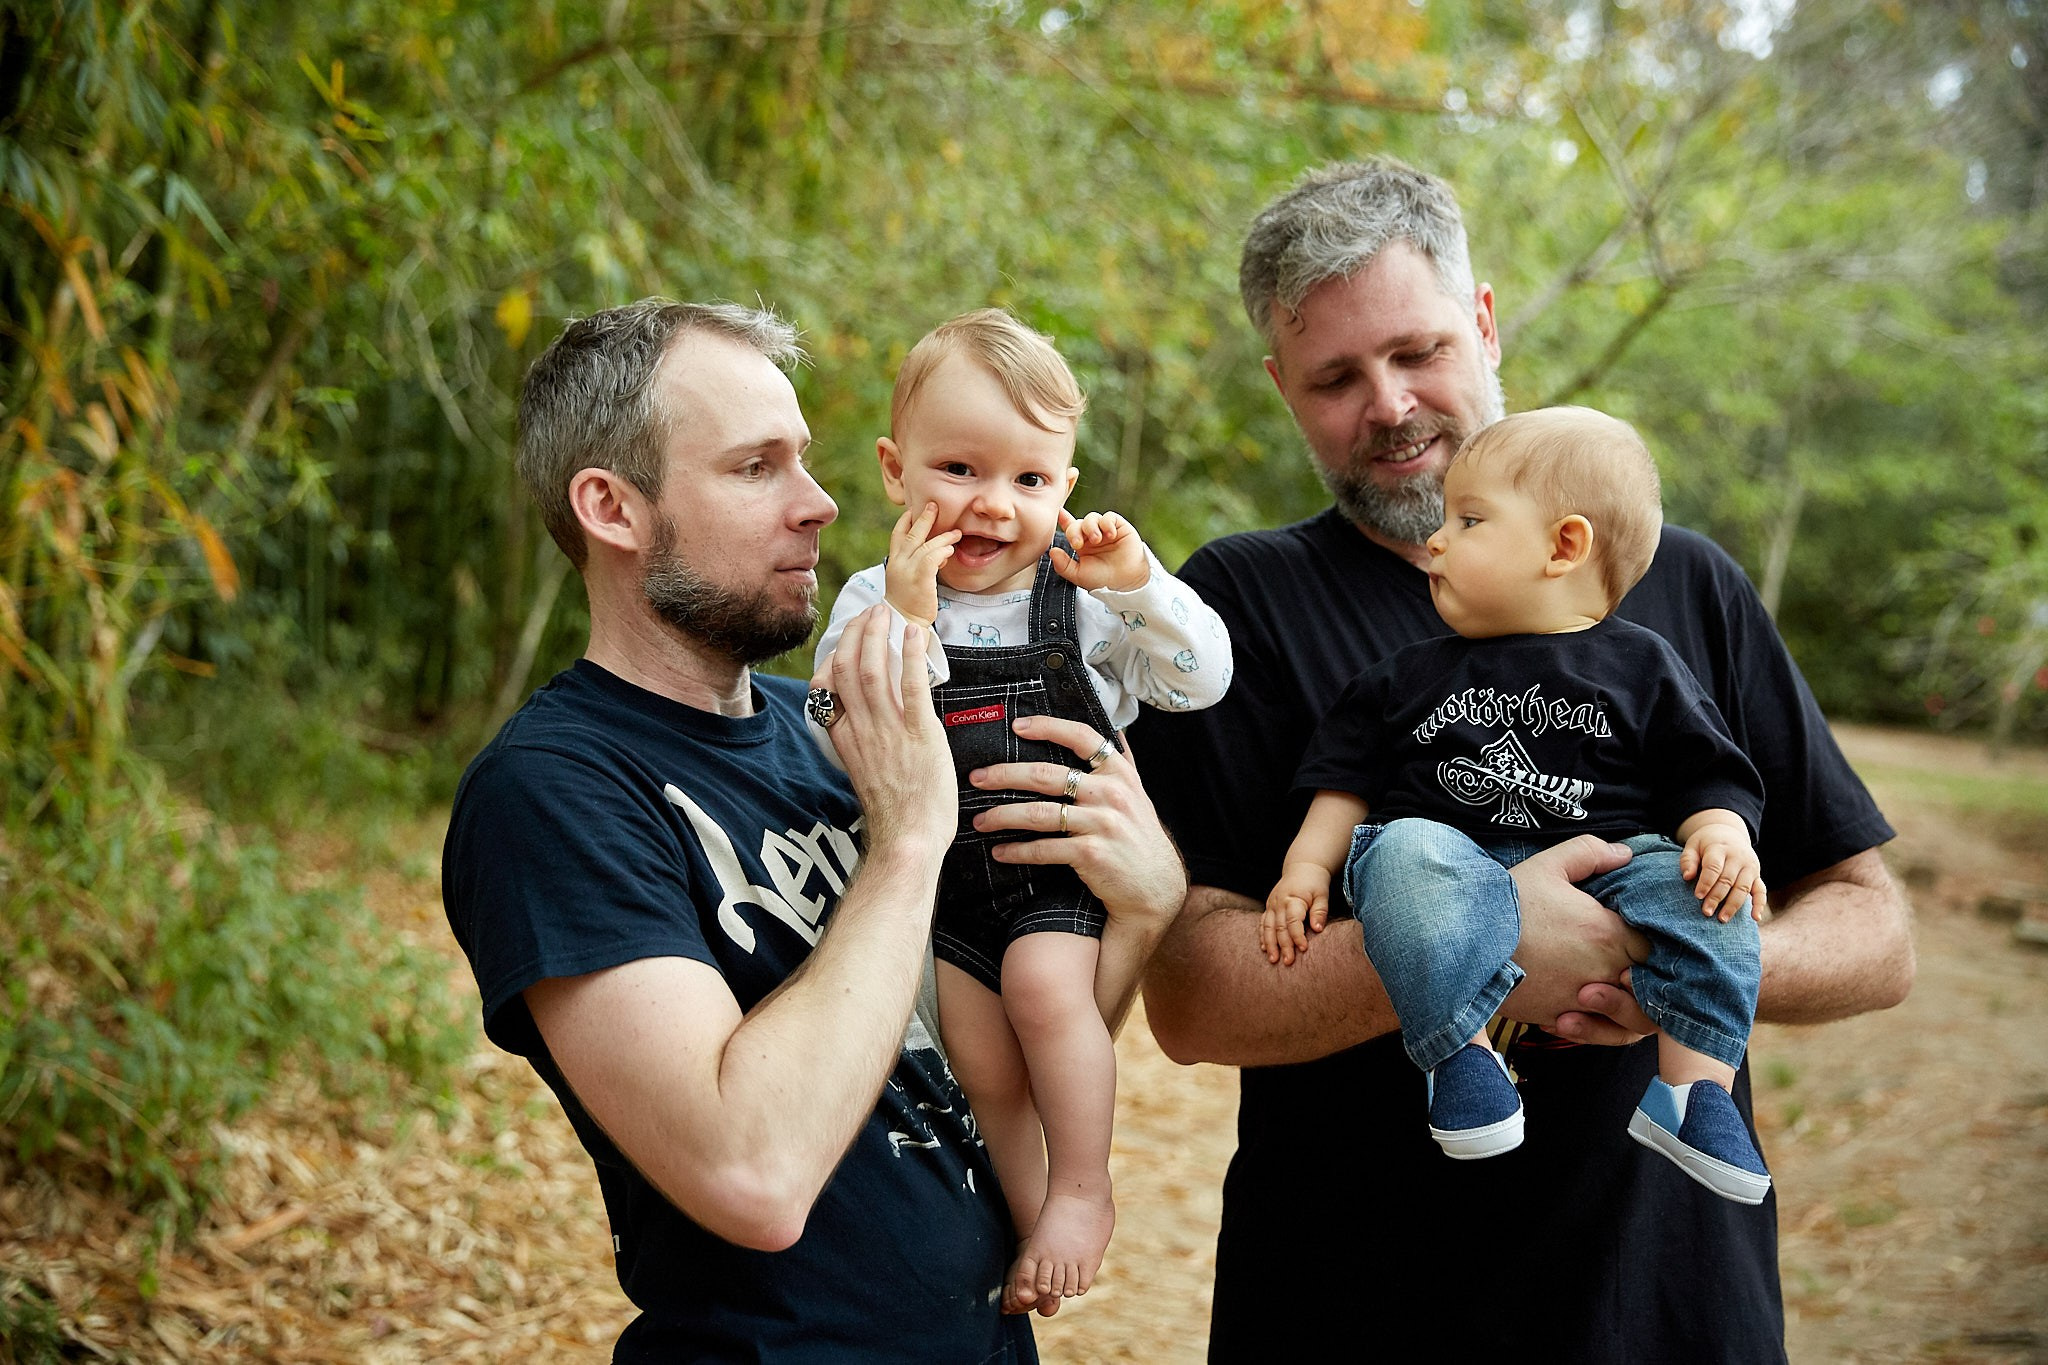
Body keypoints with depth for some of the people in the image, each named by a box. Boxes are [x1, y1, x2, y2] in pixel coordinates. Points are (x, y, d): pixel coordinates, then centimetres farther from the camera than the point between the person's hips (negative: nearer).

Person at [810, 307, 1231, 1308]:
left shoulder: (1084, 599, -2)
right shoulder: (871, 603, -3)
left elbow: (1202, 679, -6)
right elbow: (840, 749, -15)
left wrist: (1138, 584, -21)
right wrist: (904, 625, -26)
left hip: (1069, 867, -2)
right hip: (944, 883, 2)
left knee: (1043, 981, -26)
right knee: (982, 1063, -1)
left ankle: (1083, 1189, -8)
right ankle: (1031, 1222, 23)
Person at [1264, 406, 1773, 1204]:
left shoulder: (1640, 669, 12)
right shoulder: (1410, 678, 18)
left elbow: (1702, 776, 8)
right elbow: (1348, 780, 18)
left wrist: (1723, 836, -12)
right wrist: (1307, 865, 4)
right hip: (1458, 856, 0)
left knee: (1701, 891, -27)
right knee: (1404, 853, -33)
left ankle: (1693, 1089, -24)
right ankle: (1460, 1053, -33)